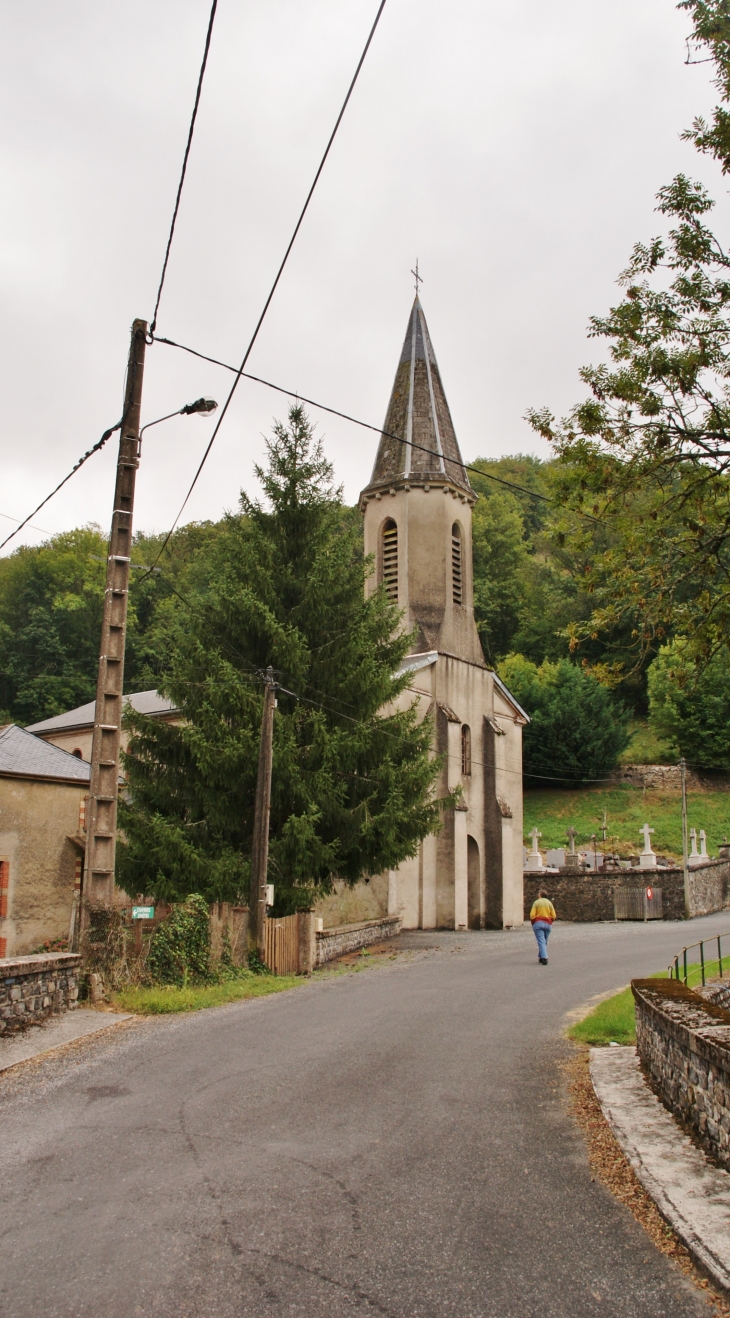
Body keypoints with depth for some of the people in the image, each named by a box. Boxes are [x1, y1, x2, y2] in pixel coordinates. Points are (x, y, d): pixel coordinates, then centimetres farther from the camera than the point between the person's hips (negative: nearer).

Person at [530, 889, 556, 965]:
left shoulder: (536, 902, -2)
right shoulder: (549, 903, 7)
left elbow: (532, 915, -9)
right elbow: (554, 916, 2)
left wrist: (532, 923, 6)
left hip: (538, 923, -3)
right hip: (548, 924, 3)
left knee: (541, 941, -7)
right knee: (544, 942, 15)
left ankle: (544, 958, -19)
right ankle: (541, 957, 20)